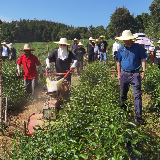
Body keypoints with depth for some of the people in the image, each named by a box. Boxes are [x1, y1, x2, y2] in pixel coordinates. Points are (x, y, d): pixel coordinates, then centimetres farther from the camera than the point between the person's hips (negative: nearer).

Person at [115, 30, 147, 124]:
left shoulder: (138, 47, -2)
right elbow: (119, 62, 13)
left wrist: (144, 71, -6)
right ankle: (123, 108, 40)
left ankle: (138, 116, -4)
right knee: (123, 93, 15)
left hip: (135, 74, -3)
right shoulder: (121, 49, 6)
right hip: (124, 73, 3)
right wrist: (119, 74, 11)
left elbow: (143, 59, 1)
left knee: (137, 95, -7)